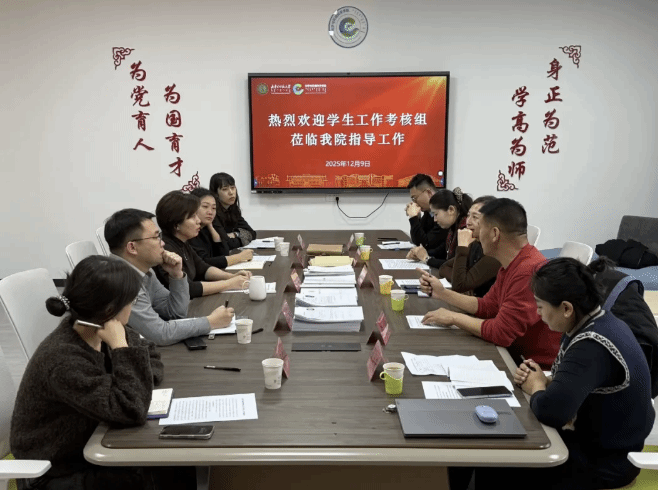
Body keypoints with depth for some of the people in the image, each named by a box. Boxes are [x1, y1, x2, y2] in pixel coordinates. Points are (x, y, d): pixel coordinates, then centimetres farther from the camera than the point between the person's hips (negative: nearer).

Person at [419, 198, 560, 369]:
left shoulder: (530, 271, -27)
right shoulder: (509, 266, 6)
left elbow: (501, 332, -26)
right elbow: (487, 306, 14)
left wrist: (454, 318, -13)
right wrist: (441, 293, 8)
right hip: (516, 355, 8)